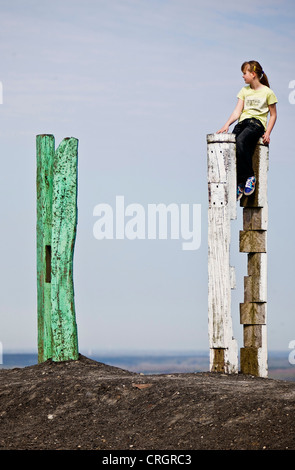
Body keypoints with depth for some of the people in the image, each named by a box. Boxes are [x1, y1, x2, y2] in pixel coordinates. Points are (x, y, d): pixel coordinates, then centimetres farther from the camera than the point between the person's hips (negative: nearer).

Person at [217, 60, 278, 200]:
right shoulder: (244, 91, 17)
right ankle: (238, 184, -21)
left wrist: (267, 133, -5)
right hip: (243, 122, 5)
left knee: (240, 141, -35)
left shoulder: (267, 92, 3)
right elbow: (237, 111, 9)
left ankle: (249, 176, -24)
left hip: (257, 122, -5)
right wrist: (227, 124, -7)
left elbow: (273, 115, 8)